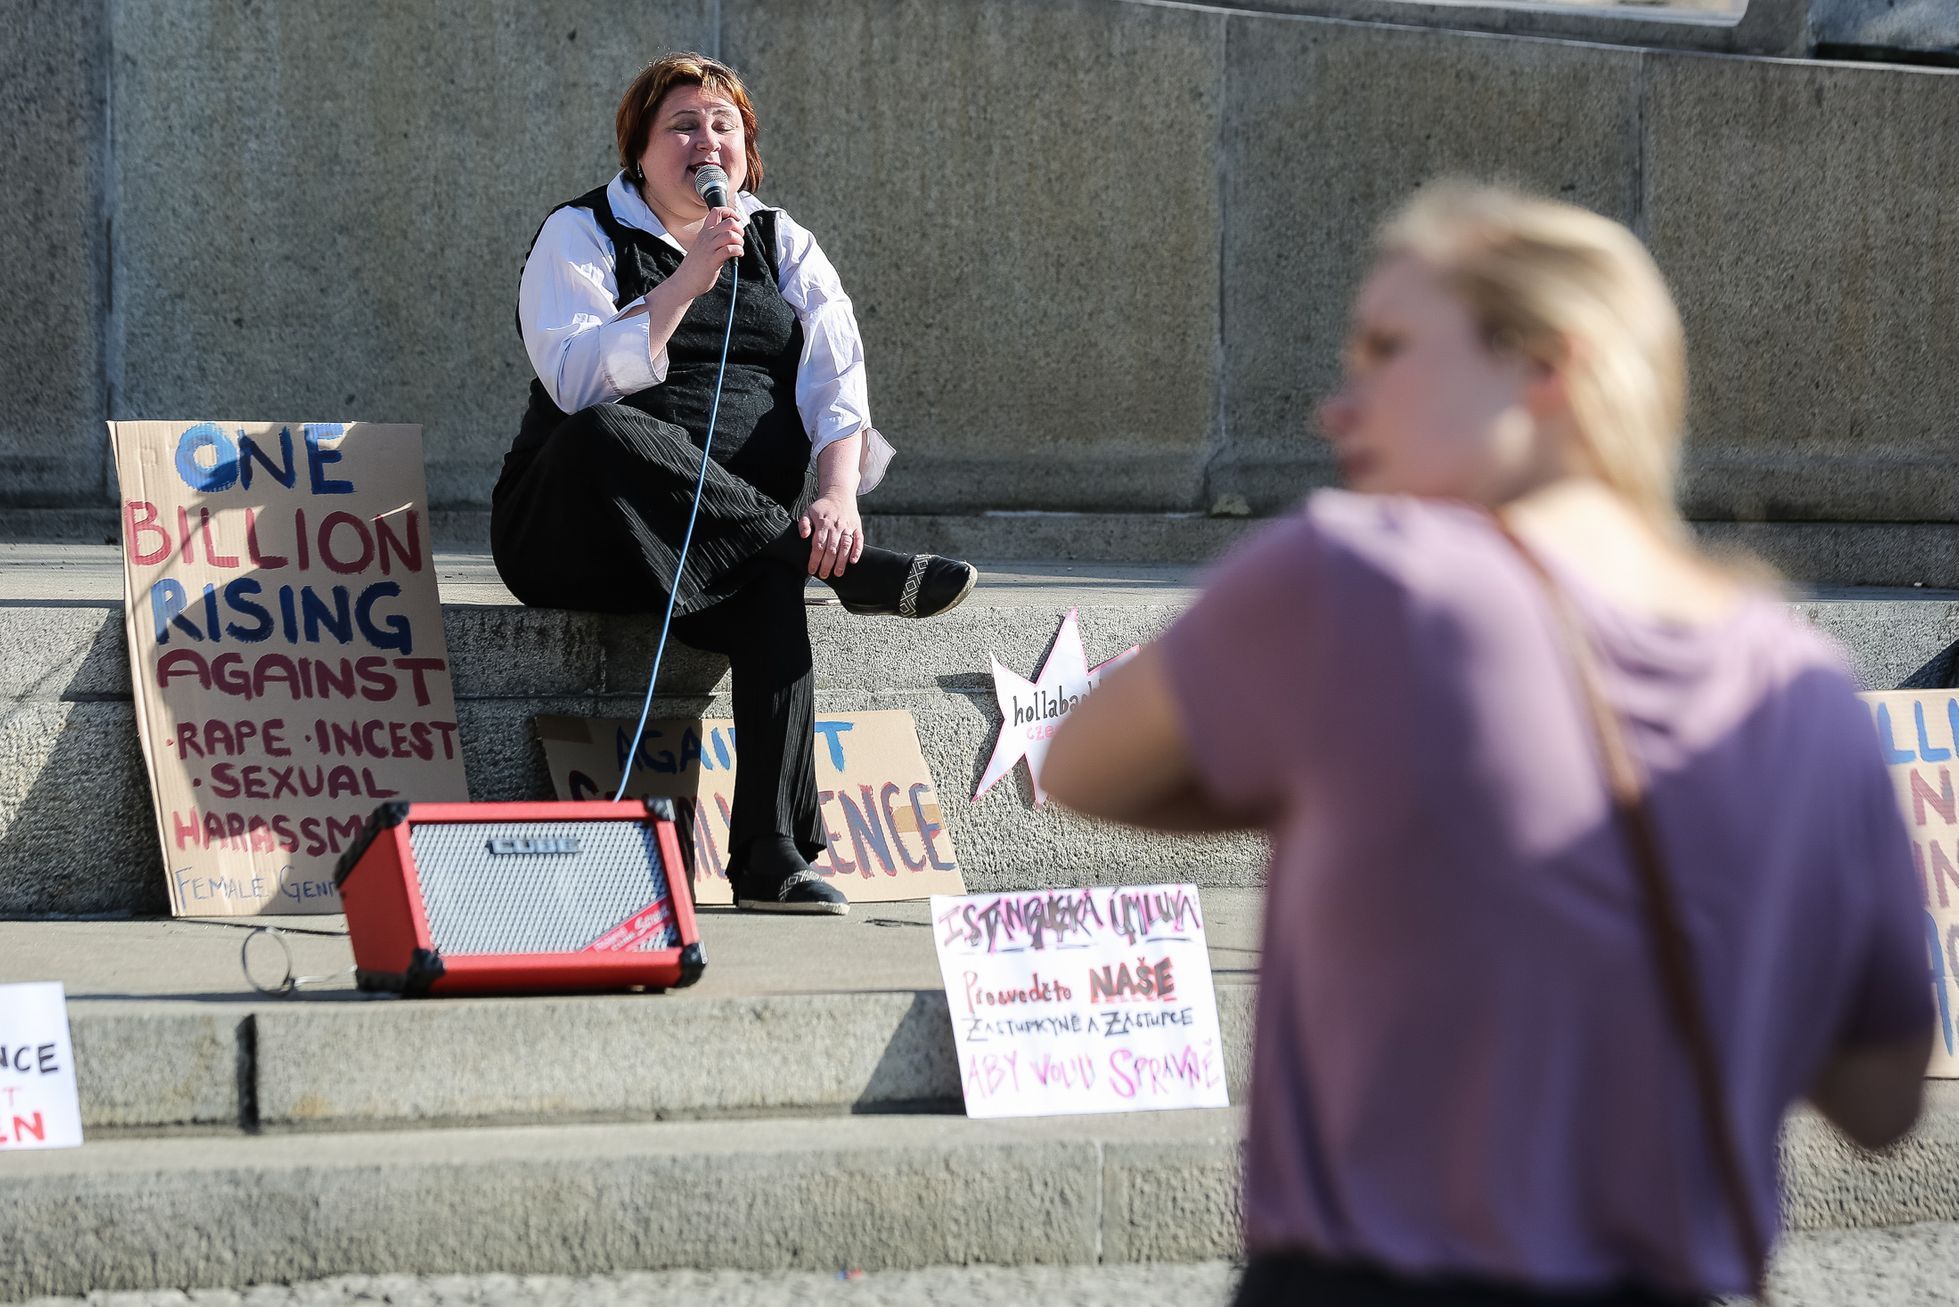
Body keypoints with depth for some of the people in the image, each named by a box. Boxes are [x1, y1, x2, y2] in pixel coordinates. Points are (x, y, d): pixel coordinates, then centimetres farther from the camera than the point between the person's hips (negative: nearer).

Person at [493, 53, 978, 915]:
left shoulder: (781, 246, 17)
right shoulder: (581, 237, 5)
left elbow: (835, 380, 3)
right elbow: (579, 380, -13)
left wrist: (838, 494, -17)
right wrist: (684, 285, -21)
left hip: (738, 536, 2)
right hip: (585, 531, -2)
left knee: (771, 595, -36)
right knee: (604, 437, -39)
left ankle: (774, 855, -42)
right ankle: (852, 569, -34)